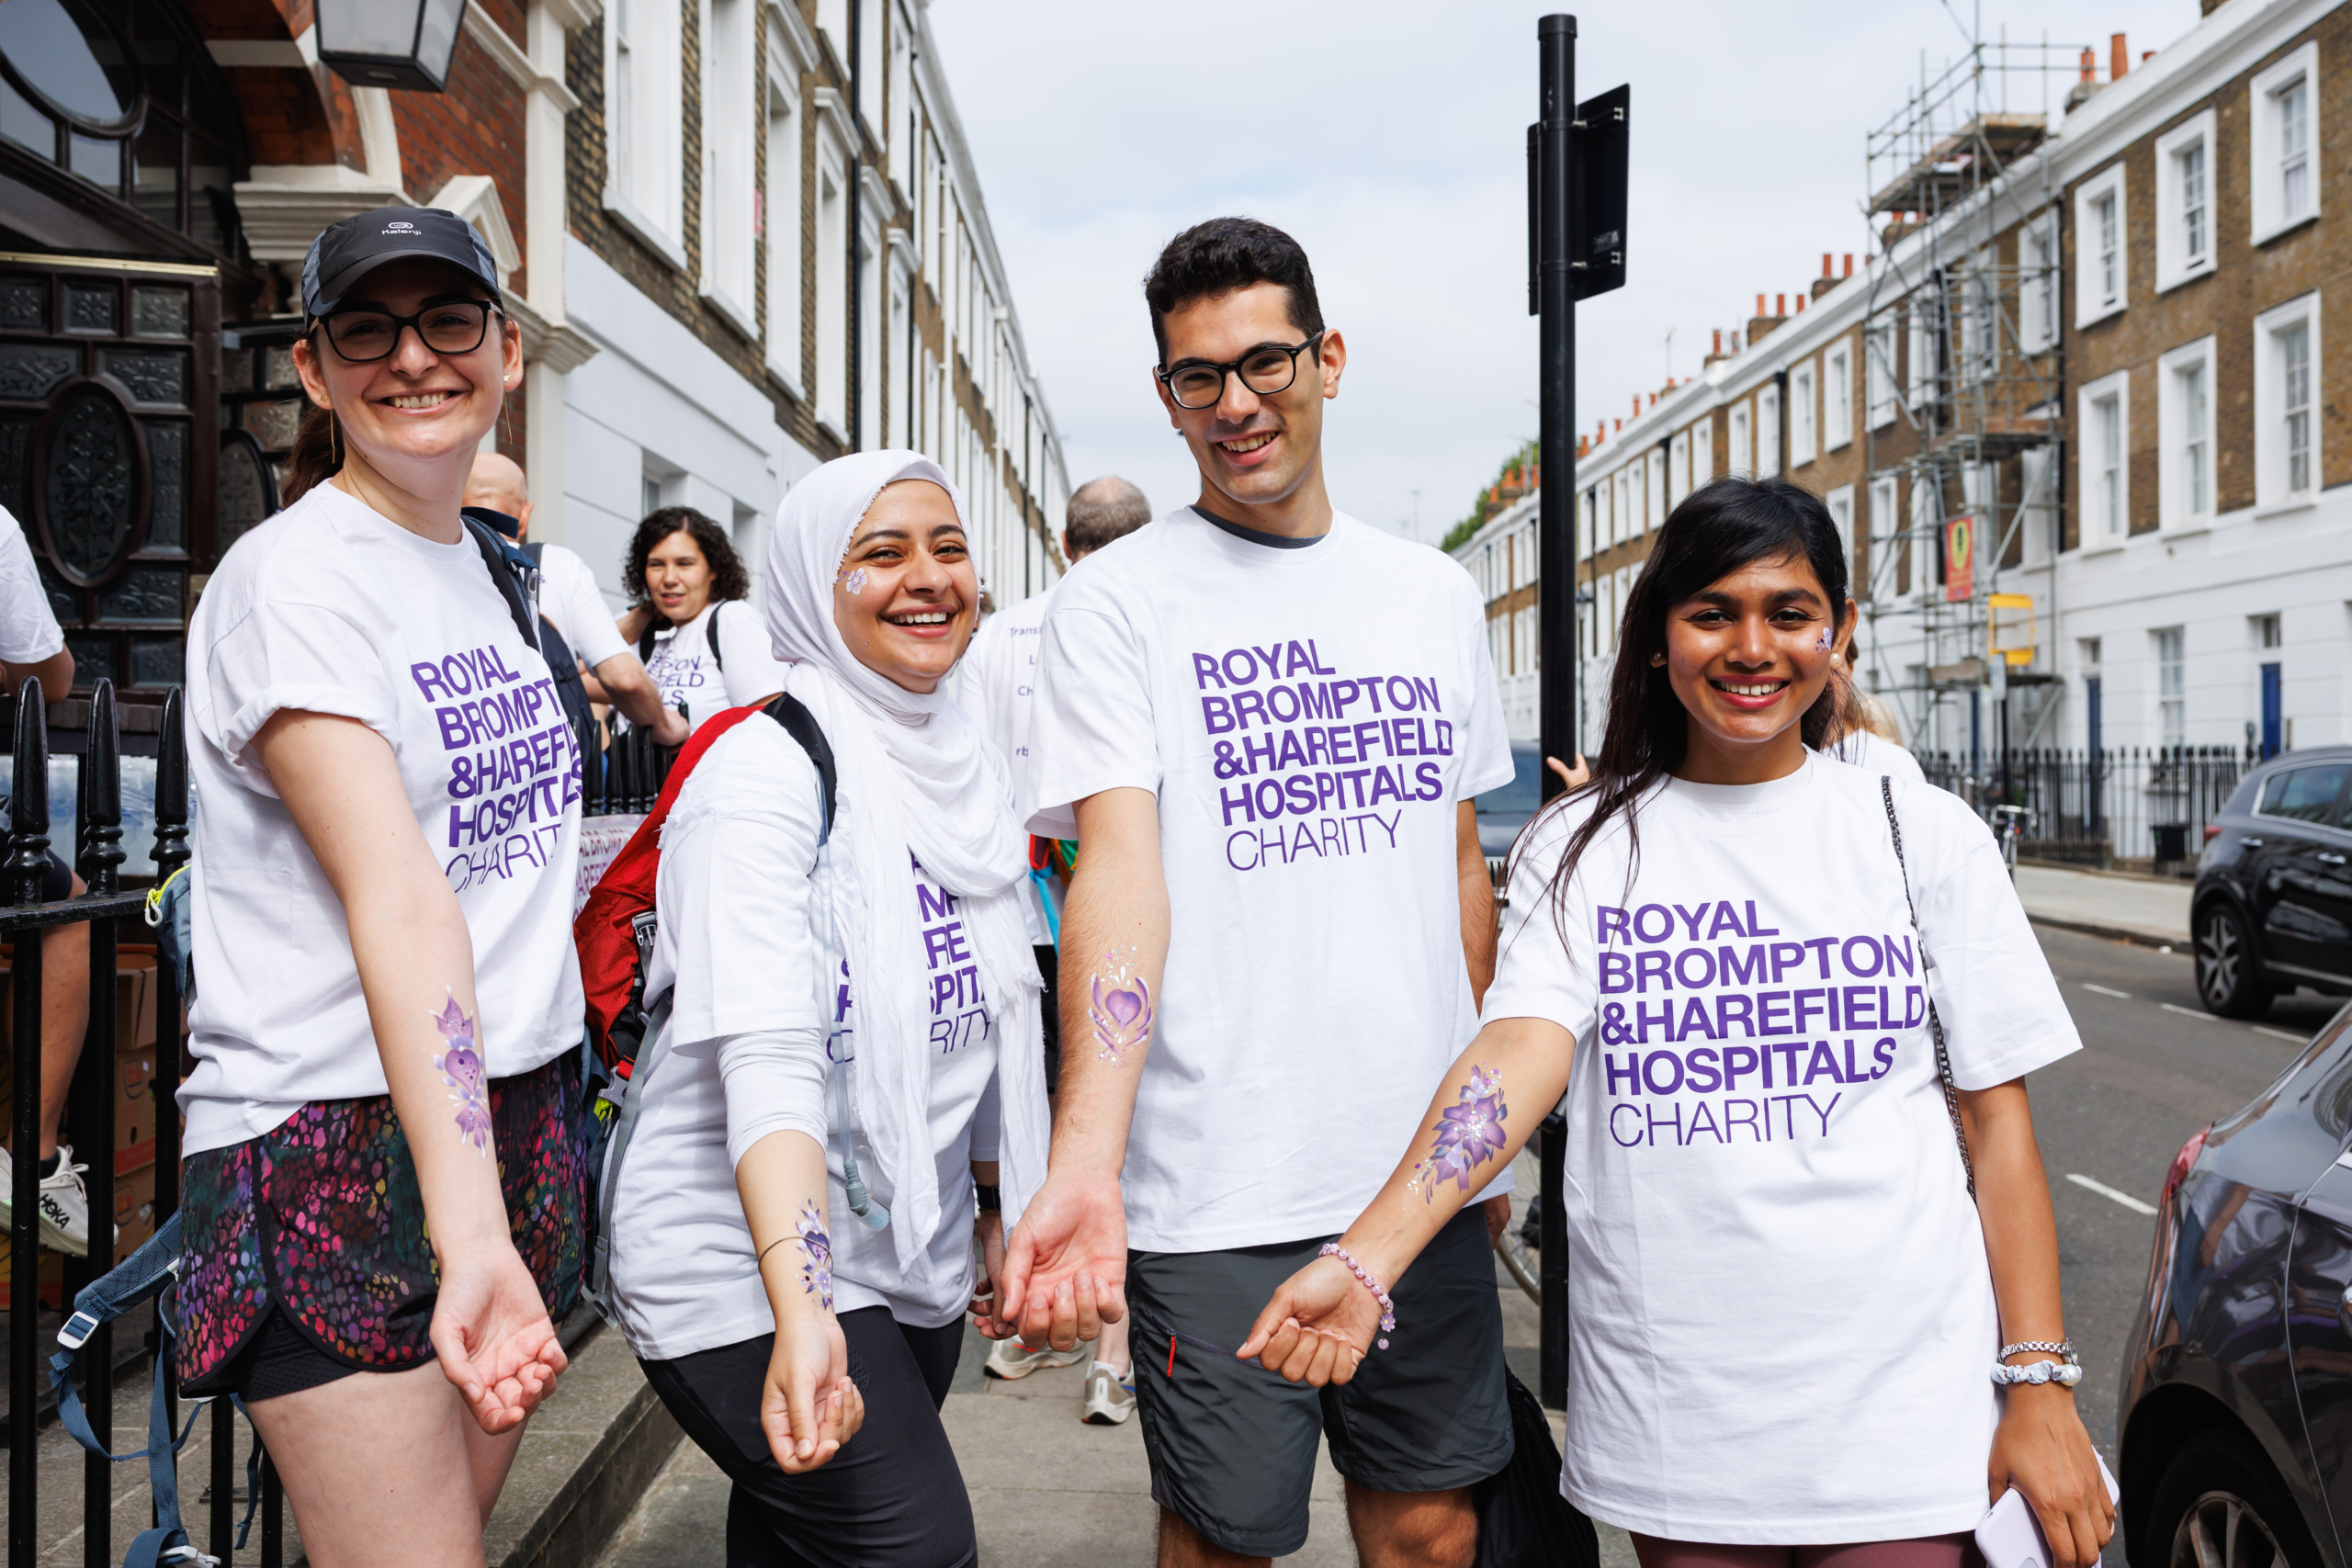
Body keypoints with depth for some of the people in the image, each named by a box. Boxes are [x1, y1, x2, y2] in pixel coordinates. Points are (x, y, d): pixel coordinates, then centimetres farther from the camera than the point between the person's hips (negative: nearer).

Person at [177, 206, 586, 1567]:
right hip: (346, 1152, -7)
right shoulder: (291, 580, -13)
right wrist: (467, 1231, -33)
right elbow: (396, 901, -26)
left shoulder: (495, 571, 12)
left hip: (520, 1118, 8)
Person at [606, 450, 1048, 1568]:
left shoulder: (971, 770, 7)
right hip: (748, 1267, -7)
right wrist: (799, 1308, -39)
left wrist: (994, 1212, 21)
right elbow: (767, 1054, -29)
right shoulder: (764, 773, -17)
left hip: (917, 1258, 7)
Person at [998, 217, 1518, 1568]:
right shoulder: (1118, 602, -5)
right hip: (1216, 1194, -4)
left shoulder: (1436, 594, 10)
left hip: (1425, 1171, 4)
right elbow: (1121, 866, -17)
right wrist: (1085, 1158, -30)